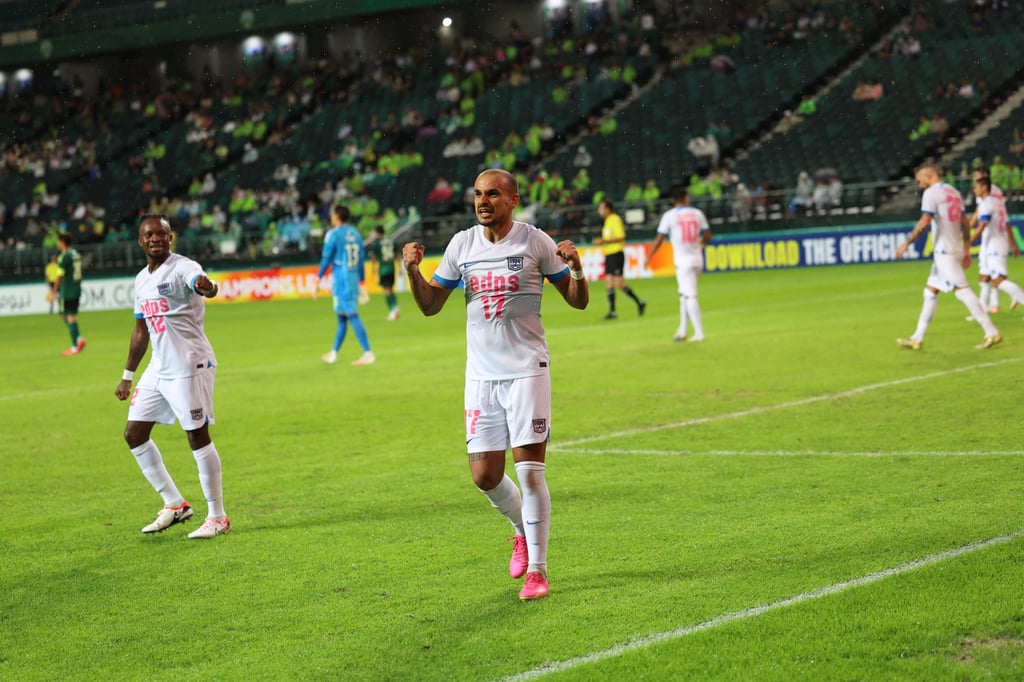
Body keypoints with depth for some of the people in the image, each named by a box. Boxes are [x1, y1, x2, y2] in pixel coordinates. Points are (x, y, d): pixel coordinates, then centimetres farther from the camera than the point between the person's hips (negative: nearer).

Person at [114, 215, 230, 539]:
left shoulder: (182, 268, -13)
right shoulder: (142, 279, 13)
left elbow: (201, 283, -37)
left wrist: (207, 287, -62)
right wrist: (128, 375, 25)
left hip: (190, 366, -9)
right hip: (158, 368, 9)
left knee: (198, 436, -7)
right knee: (134, 434, 9)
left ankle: (217, 517, 3)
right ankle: (174, 505, 19)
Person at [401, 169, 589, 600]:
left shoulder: (534, 241, -3)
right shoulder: (461, 245, 7)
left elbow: (578, 302, 0)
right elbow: (430, 305, 12)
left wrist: (576, 269, -20)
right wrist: (413, 270, -6)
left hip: (526, 370, -4)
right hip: (481, 374, 4)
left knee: (530, 471, -8)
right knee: (485, 475, 3)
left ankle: (537, 569, 1)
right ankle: (523, 531, 32)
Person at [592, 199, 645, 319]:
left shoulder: (615, 220, -12)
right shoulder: (607, 221, 17)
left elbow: (621, 237, -20)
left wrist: (604, 241, -21)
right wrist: (601, 241, 9)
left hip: (616, 254, -9)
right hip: (608, 255, 9)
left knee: (619, 283, -10)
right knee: (609, 283, 4)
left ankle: (639, 303, 1)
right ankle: (612, 311, 5)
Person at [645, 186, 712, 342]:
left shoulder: (669, 215, -5)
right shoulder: (698, 213, 5)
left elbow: (659, 239, -7)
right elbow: (707, 235, 11)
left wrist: (649, 257, 2)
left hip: (683, 260, -5)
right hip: (697, 258, 5)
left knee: (689, 296, -6)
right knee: (684, 294, 17)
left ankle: (699, 333, -9)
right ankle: (682, 330, 17)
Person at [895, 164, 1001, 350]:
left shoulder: (931, 193, -9)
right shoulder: (953, 192, 17)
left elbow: (924, 222, -19)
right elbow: (965, 223, 17)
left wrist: (906, 243, -13)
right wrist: (966, 250, 20)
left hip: (944, 250, -9)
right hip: (956, 249, 9)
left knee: (961, 290, -11)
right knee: (930, 291, 13)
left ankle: (992, 332, -15)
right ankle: (917, 338, 16)